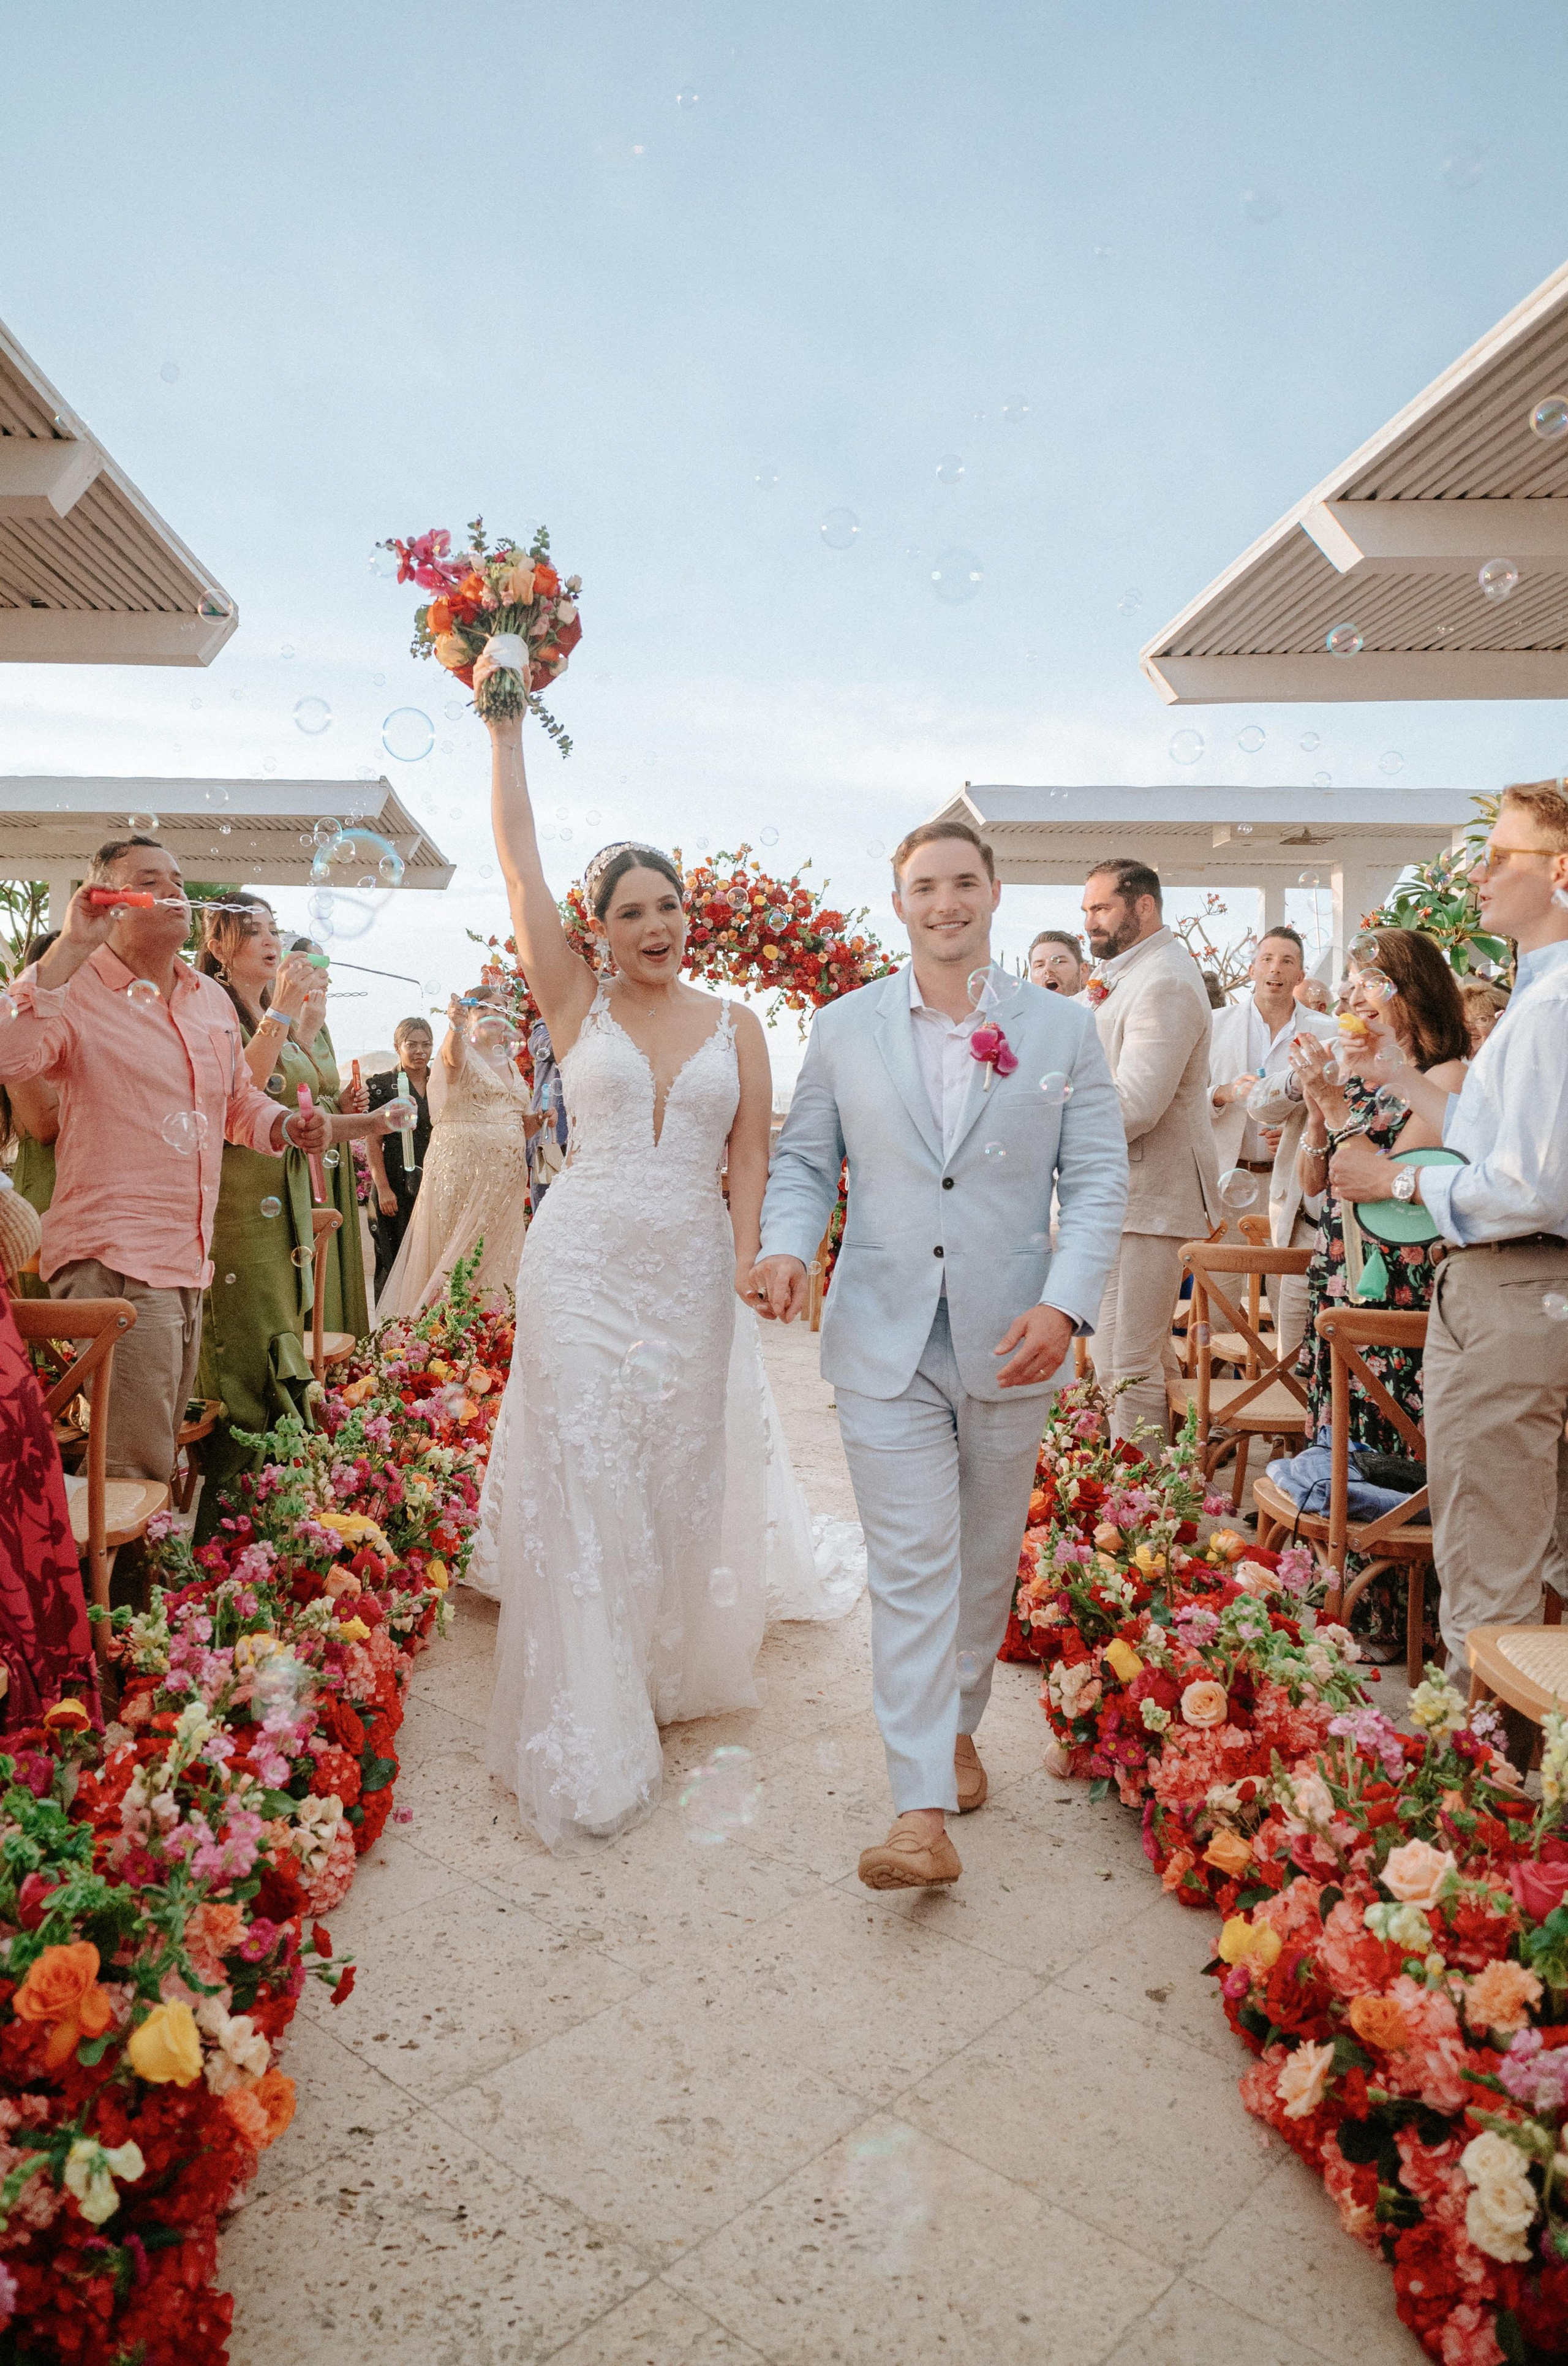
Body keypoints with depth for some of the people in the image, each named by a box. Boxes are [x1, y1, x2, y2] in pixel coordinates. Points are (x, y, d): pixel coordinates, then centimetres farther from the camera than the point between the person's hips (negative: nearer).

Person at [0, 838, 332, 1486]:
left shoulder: (212, 1000, 16)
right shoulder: (74, 991, -6)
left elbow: (239, 1098, 28)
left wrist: (287, 1126, 7)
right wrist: (70, 947, -24)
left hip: (191, 1263, 8)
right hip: (114, 1262, -8)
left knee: (161, 1451, 18)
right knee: (135, 1479, -9)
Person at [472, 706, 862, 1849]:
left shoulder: (735, 1023, 6)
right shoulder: (577, 1002, 2)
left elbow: (751, 1154, 5)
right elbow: (520, 863, -2)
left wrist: (746, 1262, -5)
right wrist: (507, 729, -2)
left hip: (693, 1269, 2)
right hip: (583, 1261, -2)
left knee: (683, 1471, 12)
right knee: (582, 1473, -3)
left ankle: (675, 1662, 36)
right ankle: (588, 1728, 6)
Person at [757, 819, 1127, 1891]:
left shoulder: (1065, 1029, 2)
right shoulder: (845, 1028, 5)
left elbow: (1098, 1180, -1)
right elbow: (805, 1159, 10)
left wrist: (1065, 1304, -15)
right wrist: (787, 1243, -11)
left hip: (1009, 1344, 1)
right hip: (885, 1340, -1)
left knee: (987, 1558, 16)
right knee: (911, 1565, -4)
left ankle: (958, 1724, 39)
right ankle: (924, 1811, 0)